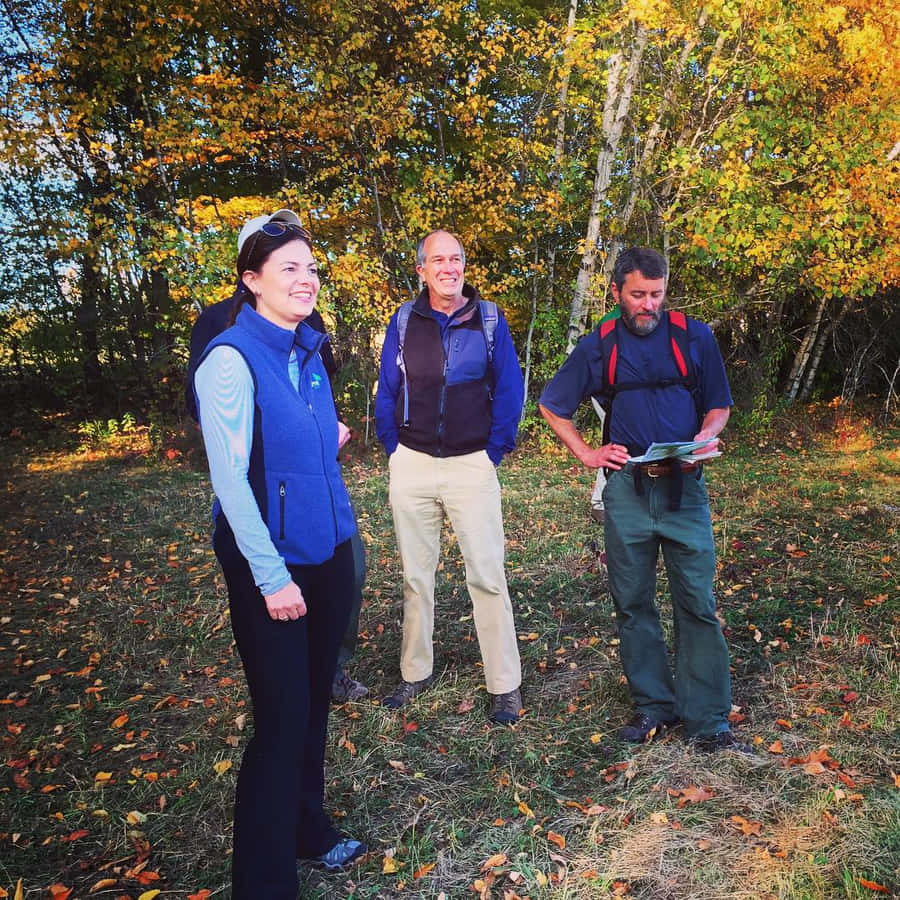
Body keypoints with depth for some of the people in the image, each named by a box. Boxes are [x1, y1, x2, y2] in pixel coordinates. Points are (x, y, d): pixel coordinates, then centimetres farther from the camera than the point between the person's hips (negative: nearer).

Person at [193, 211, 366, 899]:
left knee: (314, 704, 18)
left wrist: (327, 437, 5)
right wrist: (272, 577, -19)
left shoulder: (308, 349, 8)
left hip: (328, 551, 7)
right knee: (281, 720, 1)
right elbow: (229, 477, -19)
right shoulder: (232, 358, -15)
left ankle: (308, 828, 40)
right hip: (272, 564, -7)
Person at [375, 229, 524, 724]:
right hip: (412, 464, 2)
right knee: (415, 575, 12)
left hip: (472, 465, -2)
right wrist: (394, 450, 4)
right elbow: (386, 391, 9)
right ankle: (415, 673, 27)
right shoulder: (404, 320, 4)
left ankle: (505, 686, 11)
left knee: (487, 576, -1)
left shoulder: (489, 318, 1)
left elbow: (509, 389, 2)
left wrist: (495, 452, -2)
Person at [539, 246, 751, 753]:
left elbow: (719, 405, 11)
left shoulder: (695, 337, 4)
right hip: (627, 488, 1)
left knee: (698, 605, -2)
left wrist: (705, 438, -10)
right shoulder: (598, 347, 6)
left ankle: (708, 723, 10)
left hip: (684, 487, -1)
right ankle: (654, 707, 23)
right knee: (633, 604, 8)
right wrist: (585, 453, 6)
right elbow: (552, 406, 16)